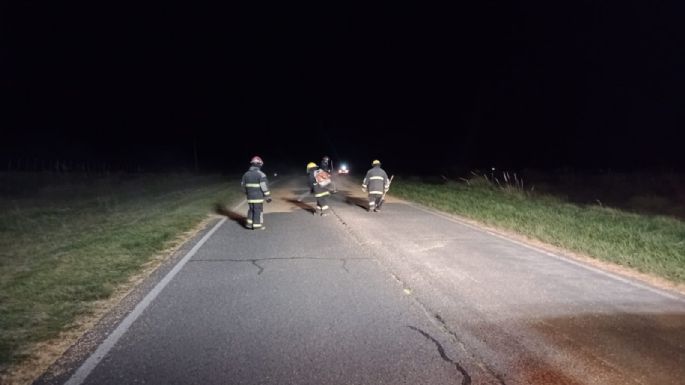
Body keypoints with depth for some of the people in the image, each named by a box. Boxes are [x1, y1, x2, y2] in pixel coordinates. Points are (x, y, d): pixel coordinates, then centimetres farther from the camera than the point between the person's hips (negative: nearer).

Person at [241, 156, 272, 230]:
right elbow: (264, 186, -15)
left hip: (250, 196, 5)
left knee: (251, 209, 20)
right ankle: (257, 225, 8)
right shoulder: (261, 174, -14)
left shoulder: (246, 174, 5)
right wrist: (268, 196, -8)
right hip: (258, 196, -5)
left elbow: (243, 184, 13)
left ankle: (249, 223, 18)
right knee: (258, 210, 4)